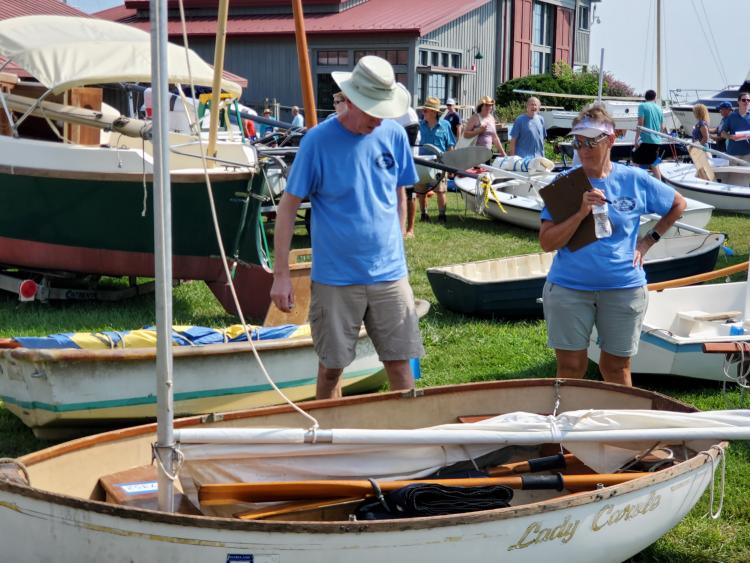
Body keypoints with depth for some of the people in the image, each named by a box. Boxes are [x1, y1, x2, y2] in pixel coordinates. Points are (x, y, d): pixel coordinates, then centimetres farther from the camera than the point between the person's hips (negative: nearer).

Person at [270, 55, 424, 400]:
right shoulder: (318, 141, -11)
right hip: (335, 277, -2)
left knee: (400, 362, 4)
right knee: (331, 367, 8)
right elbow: (288, 206, -7)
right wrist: (281, 274, -9)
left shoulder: (394, 135, 1)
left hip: (389, 273, 3)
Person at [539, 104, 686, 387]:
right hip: (569, 287, -1)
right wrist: (581, 213, -21)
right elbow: (547, 243, -10)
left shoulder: (635, 180, 0)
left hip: (624, 287, 1)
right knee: (570, 368, 4)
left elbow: (678, 204, 17)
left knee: (616, 368, 10)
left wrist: (649, 240, 8)